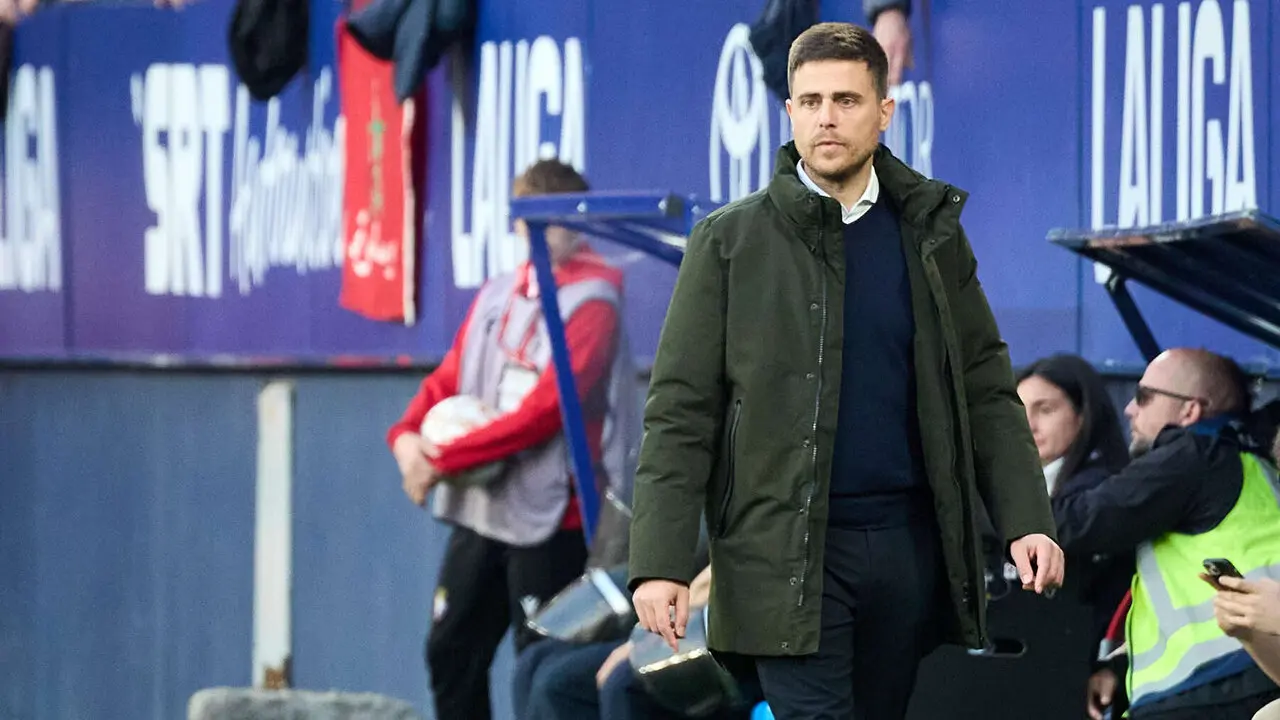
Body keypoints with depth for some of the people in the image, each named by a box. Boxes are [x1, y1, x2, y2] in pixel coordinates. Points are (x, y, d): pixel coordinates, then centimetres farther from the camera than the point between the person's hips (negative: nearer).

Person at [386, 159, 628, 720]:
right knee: (452, 651, 10)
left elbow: (546, 408, -17)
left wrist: (444, 460, -17)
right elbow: (449, 379, 14)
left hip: (547, 517, -7)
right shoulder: (497, 296, 14)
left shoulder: (590, 300, -9)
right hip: (478, 509, 7)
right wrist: (408, 435, -8)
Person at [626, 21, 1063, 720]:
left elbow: (986, 390, 11)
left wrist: (1026, 520, -1)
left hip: (910, 544, 3)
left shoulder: (931, 234, 10)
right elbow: (680, 411, -2)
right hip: (786, 551, -3)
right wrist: (659, 561, -11)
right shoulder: (731, 241, 2)